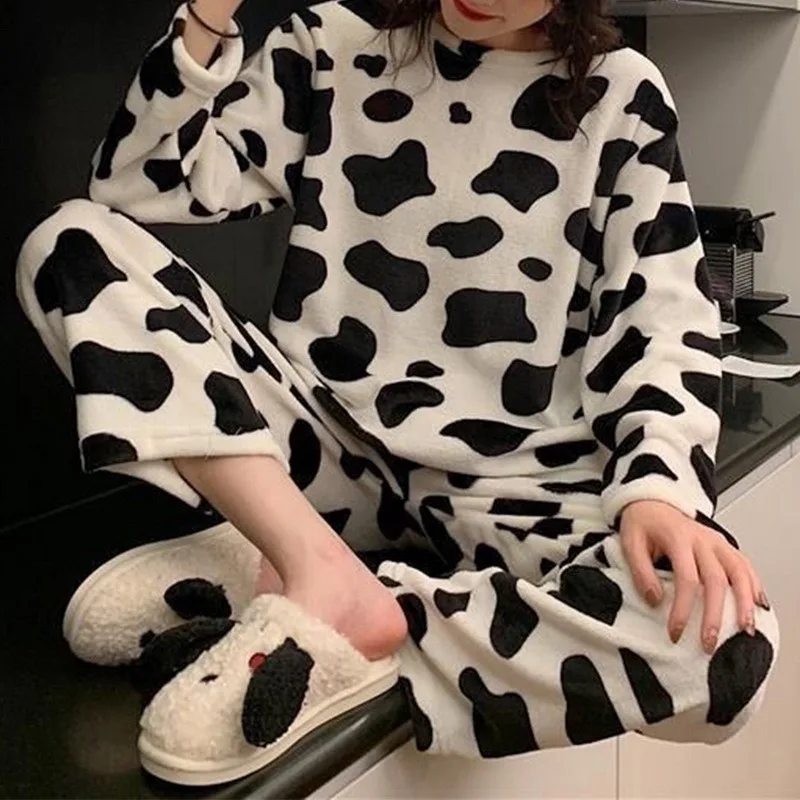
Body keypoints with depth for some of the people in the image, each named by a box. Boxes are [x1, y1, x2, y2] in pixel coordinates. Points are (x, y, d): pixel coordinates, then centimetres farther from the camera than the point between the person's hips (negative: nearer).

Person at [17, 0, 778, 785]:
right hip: (331, 444, 2)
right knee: (73, 244, -15)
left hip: (513, 483, -1)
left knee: (723, 641, -32)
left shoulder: (620, 96, 2)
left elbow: (662, 317, -3)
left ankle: (294, 598, -26)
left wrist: (656, 486, -22)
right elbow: (142, 185, 1)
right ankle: (324, 572, -27)